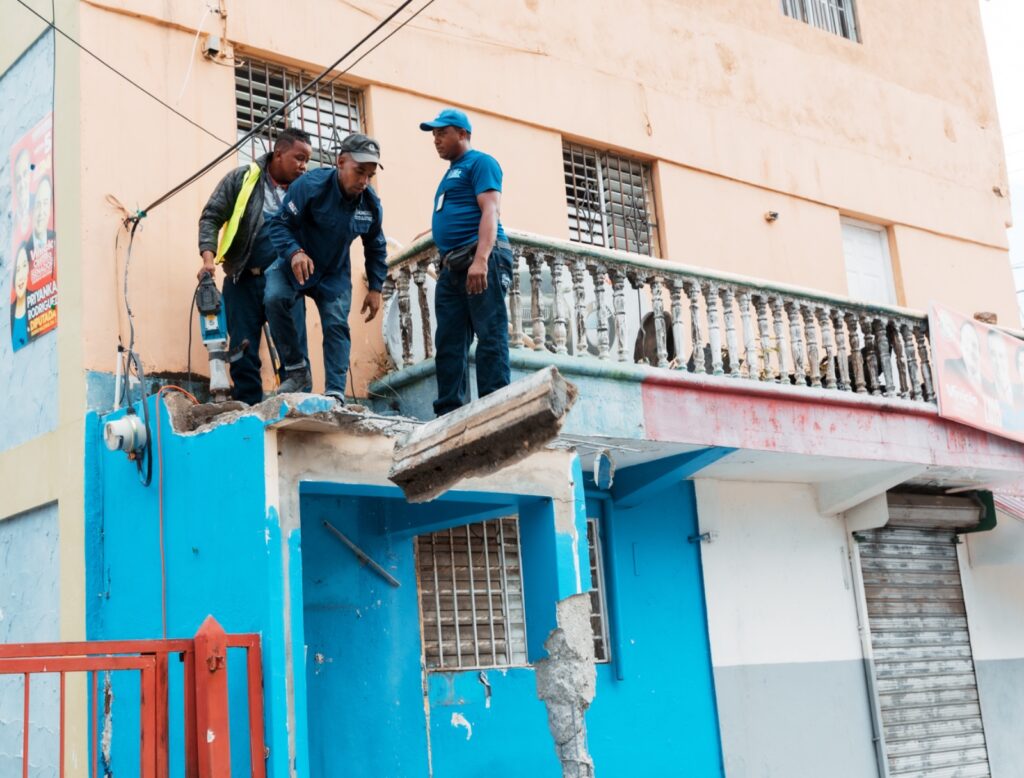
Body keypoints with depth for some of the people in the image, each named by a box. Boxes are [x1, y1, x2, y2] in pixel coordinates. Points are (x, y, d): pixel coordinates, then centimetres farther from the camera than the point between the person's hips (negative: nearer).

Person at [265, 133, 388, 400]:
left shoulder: (371, 203, -11)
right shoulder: (310, 186, -26)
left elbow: (376, 248, 6)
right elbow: (279, 224, -22)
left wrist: (375, 288, 4)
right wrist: (294, 252, -40)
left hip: (334, 275, 3)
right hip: (295, 265, -3)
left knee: (336, 325, -8)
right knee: (274, 299, -28)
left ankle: (335, 393, -5)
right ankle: (297, 369, -14)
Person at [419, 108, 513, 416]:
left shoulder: (479, 163, 0)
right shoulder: (451, 173, 27)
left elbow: (490, 211, -13)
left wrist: (481, 260, -25)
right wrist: (447, 266, 20)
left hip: (482, 261, -9)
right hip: (452, 268, 9)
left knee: (490, 337, -11)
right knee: (449, 343, 5)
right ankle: (448, 412, 5)